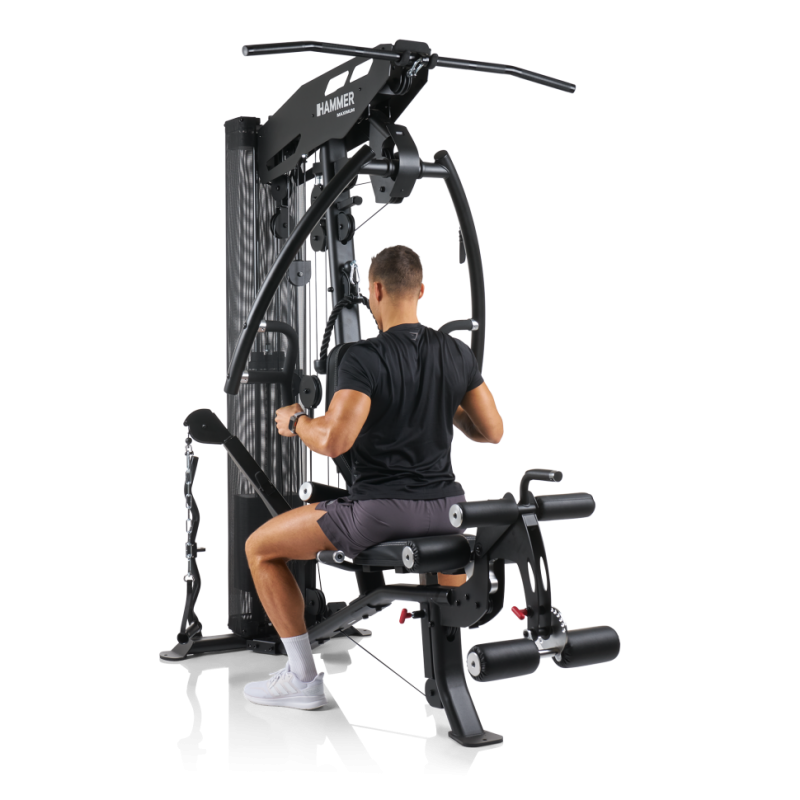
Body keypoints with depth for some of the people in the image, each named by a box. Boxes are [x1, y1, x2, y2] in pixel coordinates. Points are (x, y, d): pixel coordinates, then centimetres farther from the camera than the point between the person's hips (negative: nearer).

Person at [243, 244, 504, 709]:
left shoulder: (366, 358, -16)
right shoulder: (458, 353, 2)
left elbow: (333, 441, -26)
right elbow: (492, 433, 8)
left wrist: (295, 421, -4)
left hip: (378, 512, -5)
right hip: (442, 510, 6)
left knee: (260, 548, 12)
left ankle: (303, 679, 16)